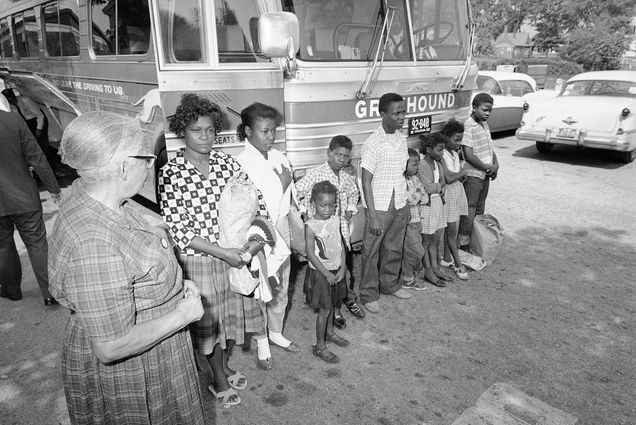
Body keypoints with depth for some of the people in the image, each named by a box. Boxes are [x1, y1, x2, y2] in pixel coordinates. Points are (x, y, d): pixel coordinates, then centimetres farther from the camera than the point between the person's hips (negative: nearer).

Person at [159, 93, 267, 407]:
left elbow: (253, 197, 0)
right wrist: (221, 252, -22)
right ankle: (218, 381, 38)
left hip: (234, 255, 4)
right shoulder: (170, 174, -16)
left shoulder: (226, 162, -3)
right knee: (208, 319, 14)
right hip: (197, 260, -4)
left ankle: (224, 366, 48)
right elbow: (178, 230, -18)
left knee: (231, 313, 21)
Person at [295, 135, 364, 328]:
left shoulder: (347, 178, 7)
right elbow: (294, 194, -16)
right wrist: (306, 212, -15)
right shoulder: (315, 174, -13)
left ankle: (349, 299, 35)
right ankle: (333, 309, 17)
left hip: (342, 230, 5)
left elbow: (354, 193, 29)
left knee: (346, 268, 9)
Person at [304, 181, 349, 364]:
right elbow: (311, 254, -18)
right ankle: (320, 346, 16)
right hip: (320, 273, -6)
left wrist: (342, 267, -5)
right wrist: (327, 274, -18)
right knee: (324, 309, 2)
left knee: (331, 305, 21)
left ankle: (329, 332, 44)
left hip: (336, 270, 6)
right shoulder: (310, 226, -18)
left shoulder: (336, 220, 0)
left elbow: (341, 244, 5)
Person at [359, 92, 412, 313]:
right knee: (371, 252, 5)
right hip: (380, 206, -6)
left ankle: (390, 283, 38)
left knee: (394, 248, 18)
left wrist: (405, 203, 13)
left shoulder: (402, 139, 5)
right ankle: (368, 295, 19)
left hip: (400, 205, 7)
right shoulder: (373, 143, -15)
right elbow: (366, 182, -15)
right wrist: (373, 216, -18)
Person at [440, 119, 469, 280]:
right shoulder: (441, 155, -15)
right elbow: (449, 178, -22)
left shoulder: (455, 153, 11)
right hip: (448, 194, -8)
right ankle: (458, 264, 7)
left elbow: (463, 176, 13)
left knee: (450, 229, 12)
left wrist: (456, 175, -6)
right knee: (452, 231, -1)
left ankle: (447, 259, 23)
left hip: (458, 191, 8)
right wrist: (461, 173, -6)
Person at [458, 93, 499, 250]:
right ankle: (463, 246, 2)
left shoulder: (485, 124, 11)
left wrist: (495, 165, 1)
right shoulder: (468, 127, -17)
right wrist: (488, 168, -12)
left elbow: (490, 147, 18)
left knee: (480, 211, 15)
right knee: (469, 212, -5)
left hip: (485, 175, 9)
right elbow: (469, 156, -21)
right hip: (472, 176, -9)